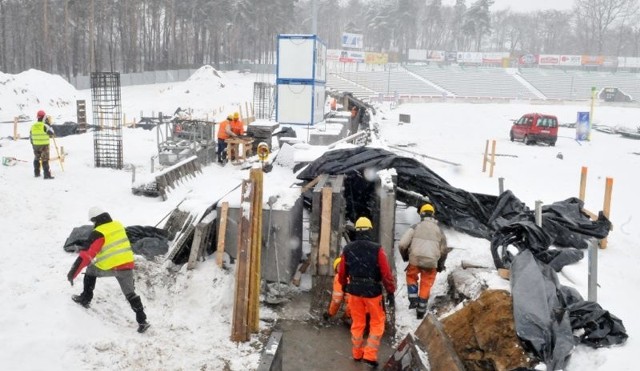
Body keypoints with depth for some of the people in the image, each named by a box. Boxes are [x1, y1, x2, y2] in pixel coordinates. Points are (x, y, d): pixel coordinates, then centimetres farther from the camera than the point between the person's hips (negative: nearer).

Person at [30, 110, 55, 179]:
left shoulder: (33, 126, 4)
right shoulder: (44, 126, -15)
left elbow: (31, 137, 11)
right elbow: (51, 133, -7)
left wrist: (33, 144, 22)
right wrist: (49, 125, 0)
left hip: (36, 145, 5)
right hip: (44, 145, -5)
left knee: (36, 159, 19)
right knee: (45, 160, -5)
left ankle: (36, 173, 27)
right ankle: (47, 175, -8)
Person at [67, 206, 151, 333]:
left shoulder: (98, 233, -11)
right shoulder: (119, 225, 6)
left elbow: (87, 254, -16)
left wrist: (73, 272, -15)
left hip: (109, 268, -4)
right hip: (127, 266, 5)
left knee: (90, 270, 26)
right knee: (130, 294, 12)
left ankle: (85, 299, 30)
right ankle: (142, 321, 4)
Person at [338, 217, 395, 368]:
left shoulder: (348, 249, -5)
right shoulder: (377, 249, -17)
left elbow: (342, 271, 6)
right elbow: (386, 273, -15)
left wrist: (344, 285, 25)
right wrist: (391, 292, -5)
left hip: (354, 290, 4)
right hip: (372, 291, -3)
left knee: (357, 323, 18)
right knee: (377, 323, 14)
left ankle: (357, 354, 28)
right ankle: (370, 355, 7)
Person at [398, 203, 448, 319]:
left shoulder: (416, 227, 1)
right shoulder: (439, 230, 11)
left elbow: (402, 244, -5)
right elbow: (444, 251, 16)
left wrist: (405, 256, 14)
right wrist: (440, 265, 30)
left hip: (415, 260, -2)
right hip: (431, 262, 2)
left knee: (411, 276, 28)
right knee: (426, 286, 18)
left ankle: (413, 300, 17)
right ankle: (421, 311, 25)